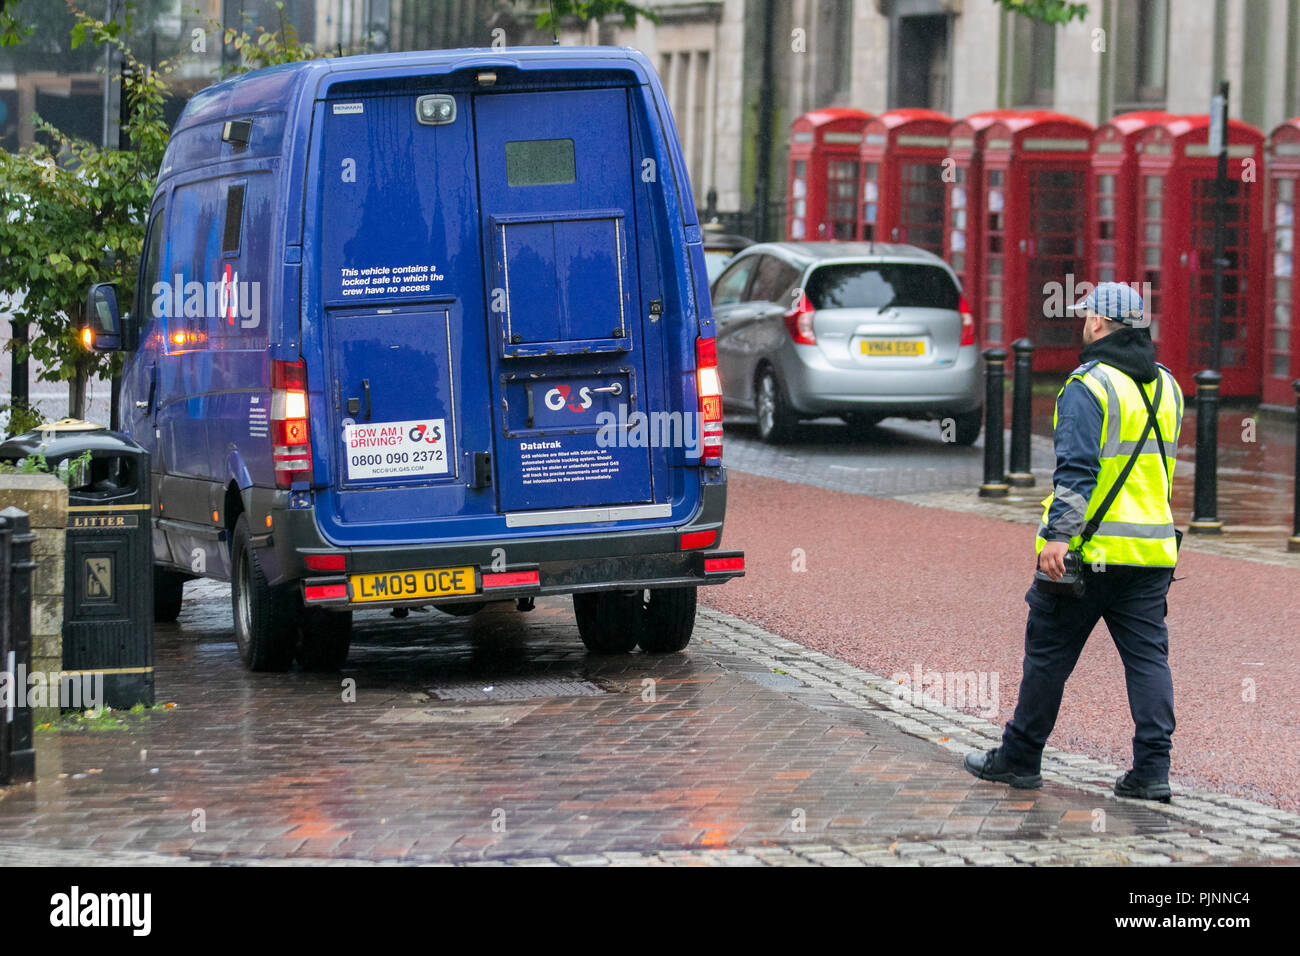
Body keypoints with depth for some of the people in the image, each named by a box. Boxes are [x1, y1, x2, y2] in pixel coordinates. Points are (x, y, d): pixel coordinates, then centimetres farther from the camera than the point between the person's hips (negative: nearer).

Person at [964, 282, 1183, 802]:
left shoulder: (1089, 386, -12)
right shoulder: (1167, 385, 11)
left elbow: (1077, 468, -20)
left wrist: (1057, 534, -23)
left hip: (1091, 547, -6)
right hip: (1152, 552, 6)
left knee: (1048, 654, 6)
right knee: (1147, 656, 4)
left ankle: (1019, 758, 16)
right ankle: (1152, 769, -4)